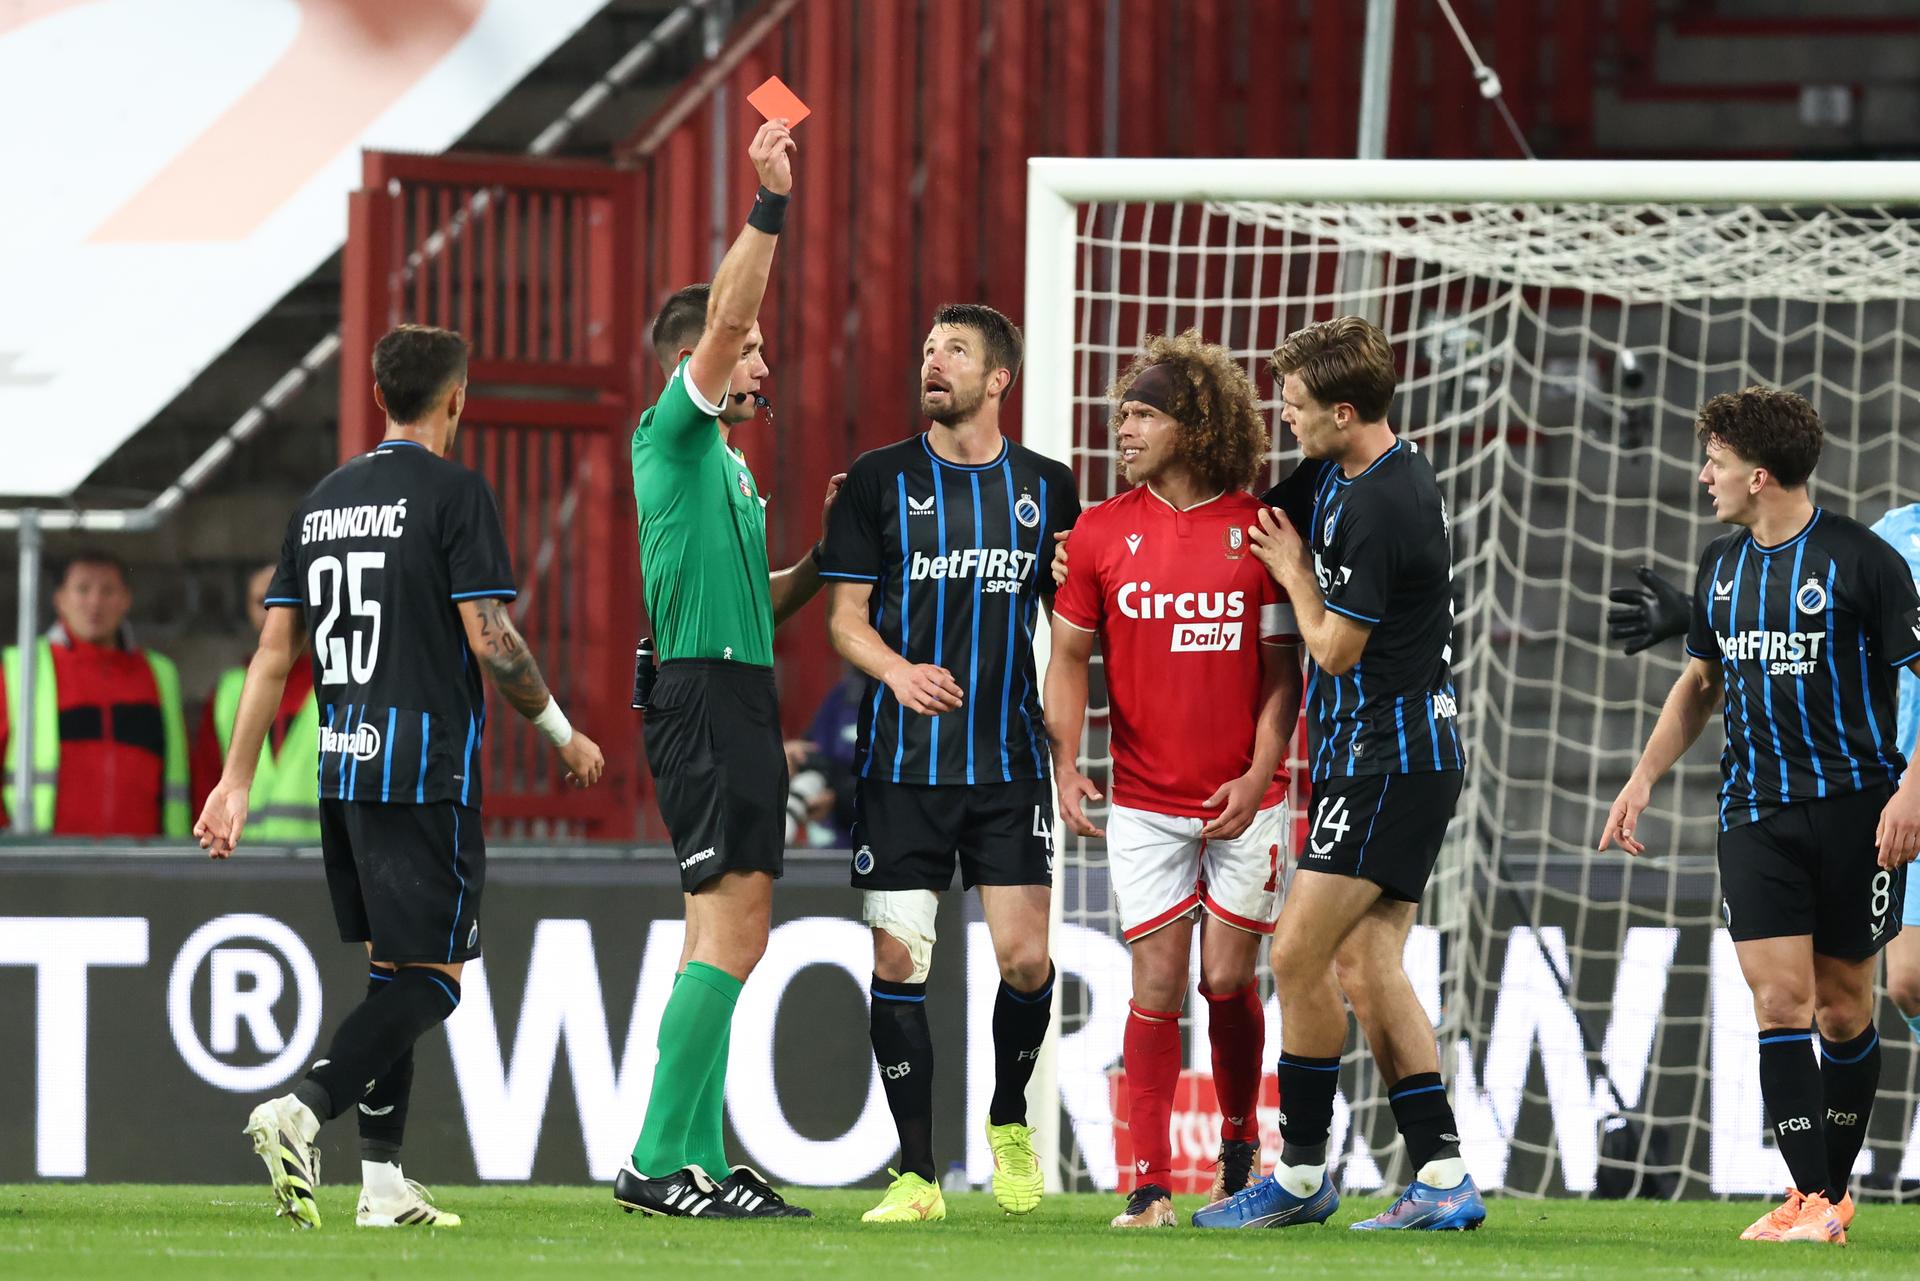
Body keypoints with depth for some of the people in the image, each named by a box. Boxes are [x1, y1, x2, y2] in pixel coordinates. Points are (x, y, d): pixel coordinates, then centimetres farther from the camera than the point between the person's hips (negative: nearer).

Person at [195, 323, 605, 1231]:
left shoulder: (321, 502, 12)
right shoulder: (454, 491, -7)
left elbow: (275, 651, 11)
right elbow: (490, 639, -12)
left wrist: (236, 781, 13)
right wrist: (564, 733, 2)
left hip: (343, 771, 7)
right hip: (427, 771, -7)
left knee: (392, 967, 15)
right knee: (432, 975, -4)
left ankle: (383, 1182, 11)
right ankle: (302, 1112, -23)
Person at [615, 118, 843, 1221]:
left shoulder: (726, 465, 23)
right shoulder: (673, 437, -4)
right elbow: (725, 320, -18)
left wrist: (824, 559, 18)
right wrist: (771, 208, -18)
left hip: (736, 704, 10)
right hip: (706, 700, -10)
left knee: (723, 933, 10)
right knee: (732, 931, -15)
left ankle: (694, 1161, 12)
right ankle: (663, 1162, -18)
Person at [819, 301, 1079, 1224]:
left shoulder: (1046, 487, 7)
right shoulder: (880, 480, 3)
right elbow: (846, 616, 2)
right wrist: (897, 669, -18)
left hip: (1008, 761, 1)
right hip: (901, 759, -1)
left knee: (1025, 957, -7)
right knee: (898, 959, -4)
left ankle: (1008, 1121, 20)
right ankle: (917, 1174, 3)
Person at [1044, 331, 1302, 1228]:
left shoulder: (1259, 531, -4)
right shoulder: (1102, 532, 1)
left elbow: (1282, 667, -1)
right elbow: (1070, 656, 6)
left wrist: (1257, 774, -10)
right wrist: (1066, 765, -5)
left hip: (1244, 798, -1)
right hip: (1145, 801, 1)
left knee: (1228, 979, 2)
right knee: (1158, 979, -4)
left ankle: (1240, 1145, 25)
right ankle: (1150, 1182, 0)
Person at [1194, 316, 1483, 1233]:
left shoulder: (1381, 508, -20)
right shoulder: (1336, 476, 10)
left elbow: (1334, 645, -12)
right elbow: (1263, 517, 27)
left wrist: (1295, 571, 4)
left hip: (1389, 761, -10)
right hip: (1371, 753, 10)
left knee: (1299, 956, -7)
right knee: (1366, 967, 6)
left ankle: (1301, 1174, 2)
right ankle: (1442, 1178, 4)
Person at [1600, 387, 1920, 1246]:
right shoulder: (1723, 565, 11)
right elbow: (1701, 681, 26)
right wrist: (1644, 778, 19)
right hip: (1755, 812, 4)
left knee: (1843, 1005, 4)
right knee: (1779, 998, -8)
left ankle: (1834, 1190, 18)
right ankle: (1810, 1202, -11)